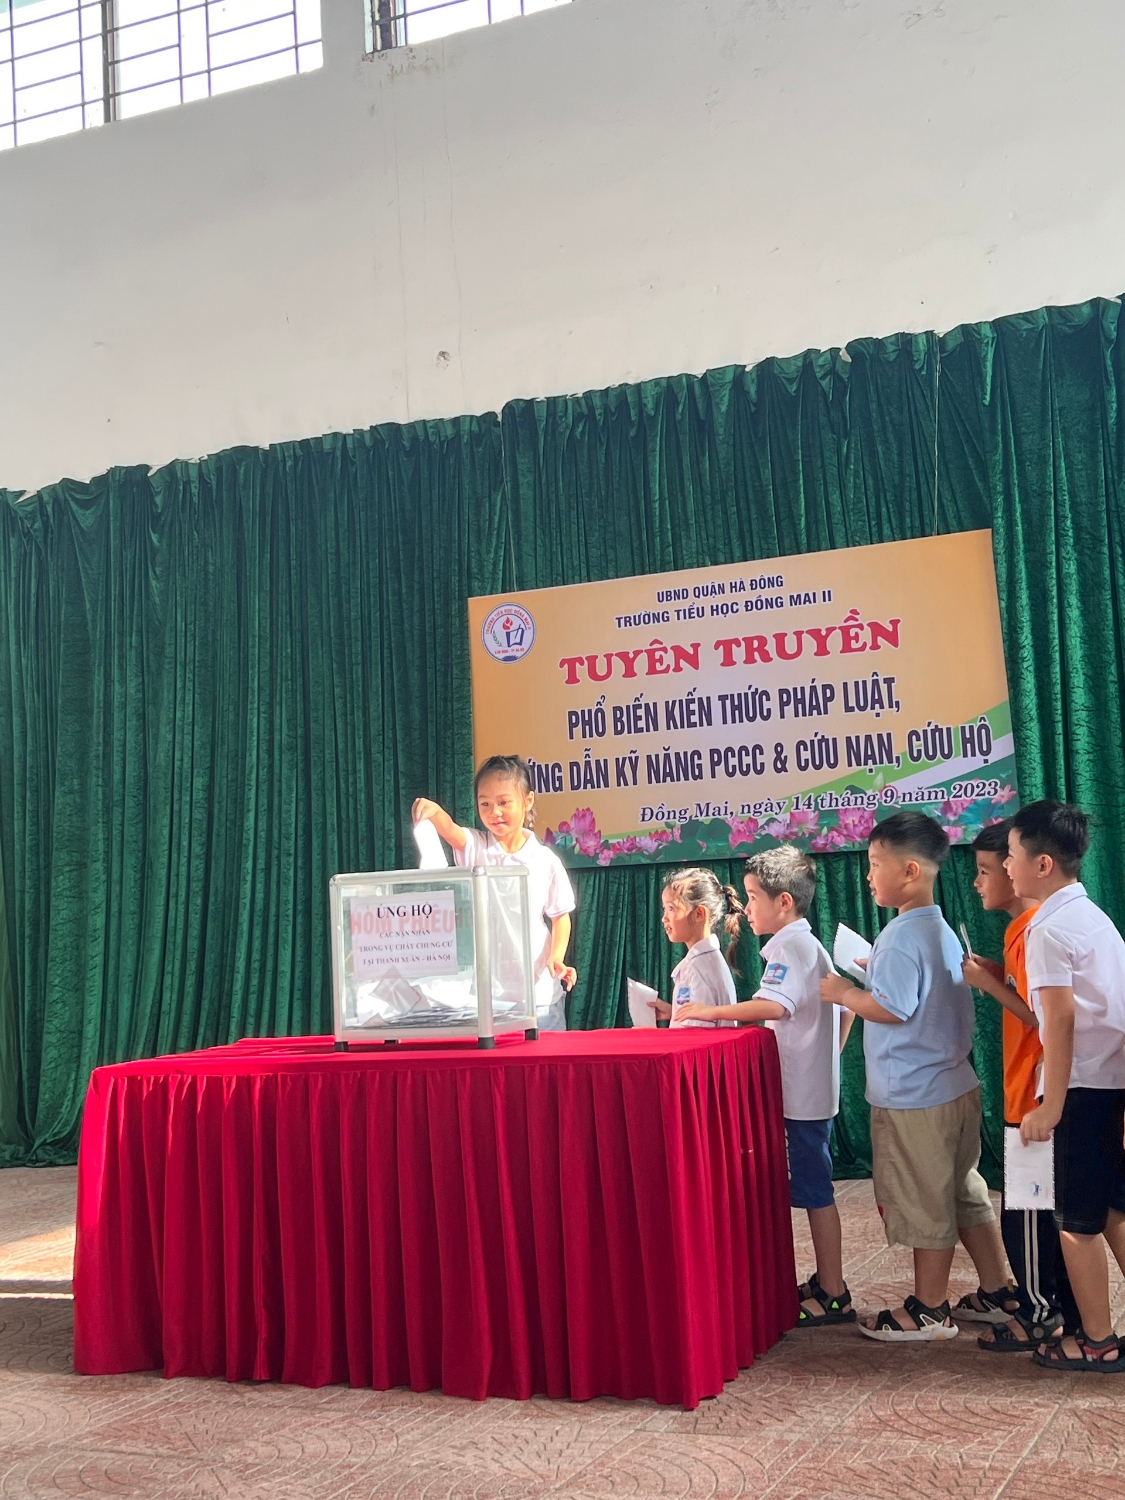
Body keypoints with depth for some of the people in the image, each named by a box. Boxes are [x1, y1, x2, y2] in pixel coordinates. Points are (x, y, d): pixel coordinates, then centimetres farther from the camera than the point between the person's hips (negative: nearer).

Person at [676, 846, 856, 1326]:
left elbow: (772, 1005, -33)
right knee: (813, 1190, 16)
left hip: (802, 1095, -10)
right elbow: (844, 1007, 23)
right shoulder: (809, 945, 17)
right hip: (813, 1087, 10)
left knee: (815, 1192, -3)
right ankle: (827, 1283, 24)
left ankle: (833, 1297, 5)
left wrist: (710, 1012, -27)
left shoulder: (789, 946, -16)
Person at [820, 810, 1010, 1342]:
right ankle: (999, 1294, 26)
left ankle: (929, 1311, 16)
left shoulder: (902, 936, -20)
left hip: (913, 1097, -9)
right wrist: (874, 974, 14)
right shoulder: (941, 929, 10)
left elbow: (892, 1007, -26)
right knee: (964, 1194, 19)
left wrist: (844, 994, -12)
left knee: (922, 1206, 4)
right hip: (955, 1085, 9)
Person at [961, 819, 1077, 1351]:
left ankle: (1040, 1310, 11)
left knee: (1026, 1211, 1)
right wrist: (997, 975, 4)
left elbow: (1042, 1017, -23)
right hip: (1029, 1092, 10)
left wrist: (990, 984, -16)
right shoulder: (1023, 928, 11)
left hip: (1036, 1094, -10)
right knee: (1041, 1206, 16)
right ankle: (1038, 1295, 26)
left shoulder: (1034, 933, -19)